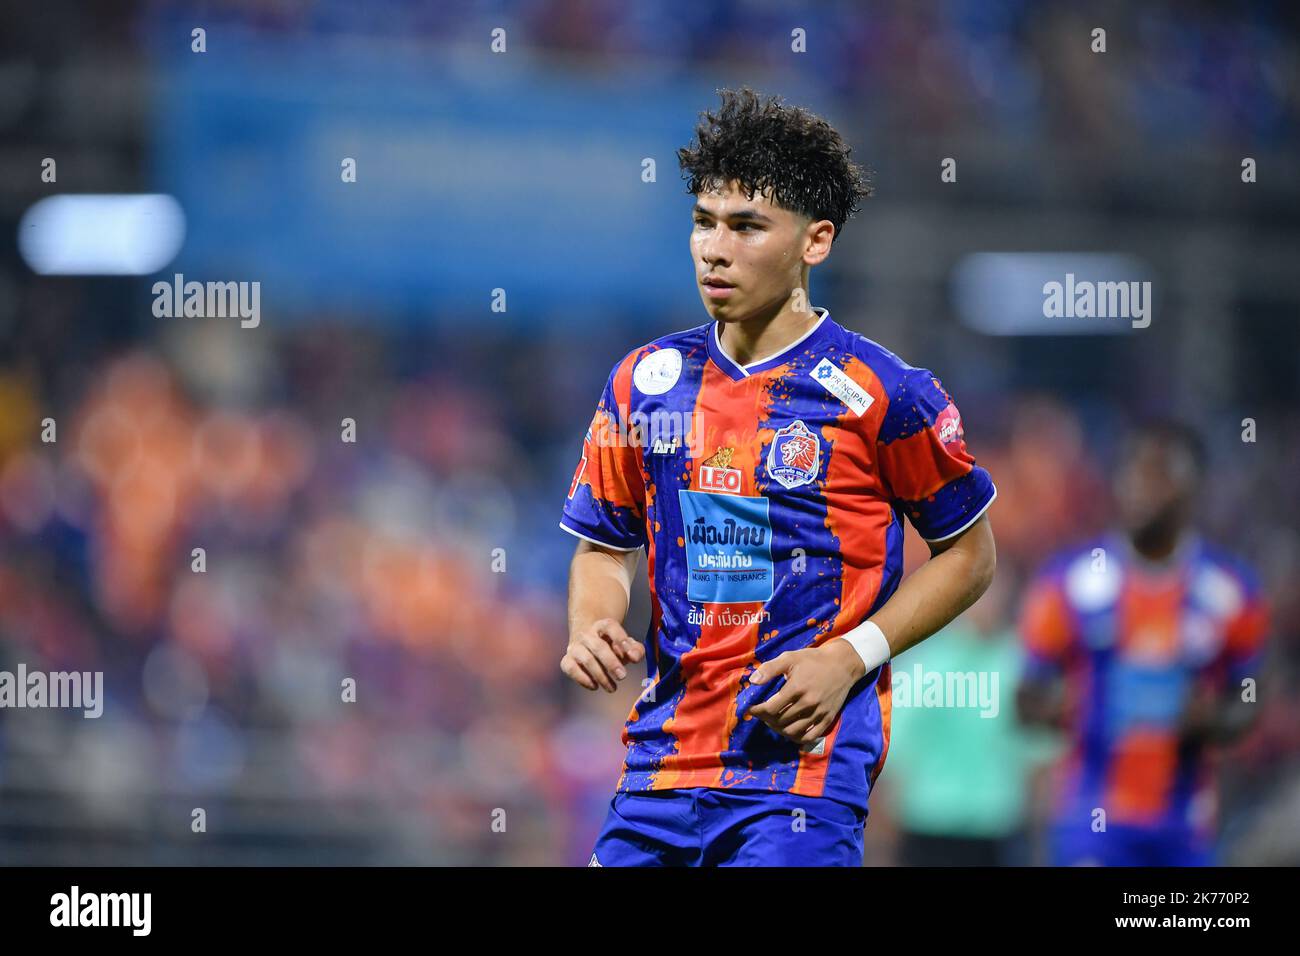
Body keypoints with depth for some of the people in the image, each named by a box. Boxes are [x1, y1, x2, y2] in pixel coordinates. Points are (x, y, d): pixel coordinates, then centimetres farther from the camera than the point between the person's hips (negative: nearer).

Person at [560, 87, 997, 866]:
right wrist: (592, 626, -4)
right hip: (664, 759, 5)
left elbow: (969, 554, 3)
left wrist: (849, 657, -9)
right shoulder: (645, 383, 8)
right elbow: (604, 546, 18)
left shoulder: (879, 392, -5)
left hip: (807, 757, -4)